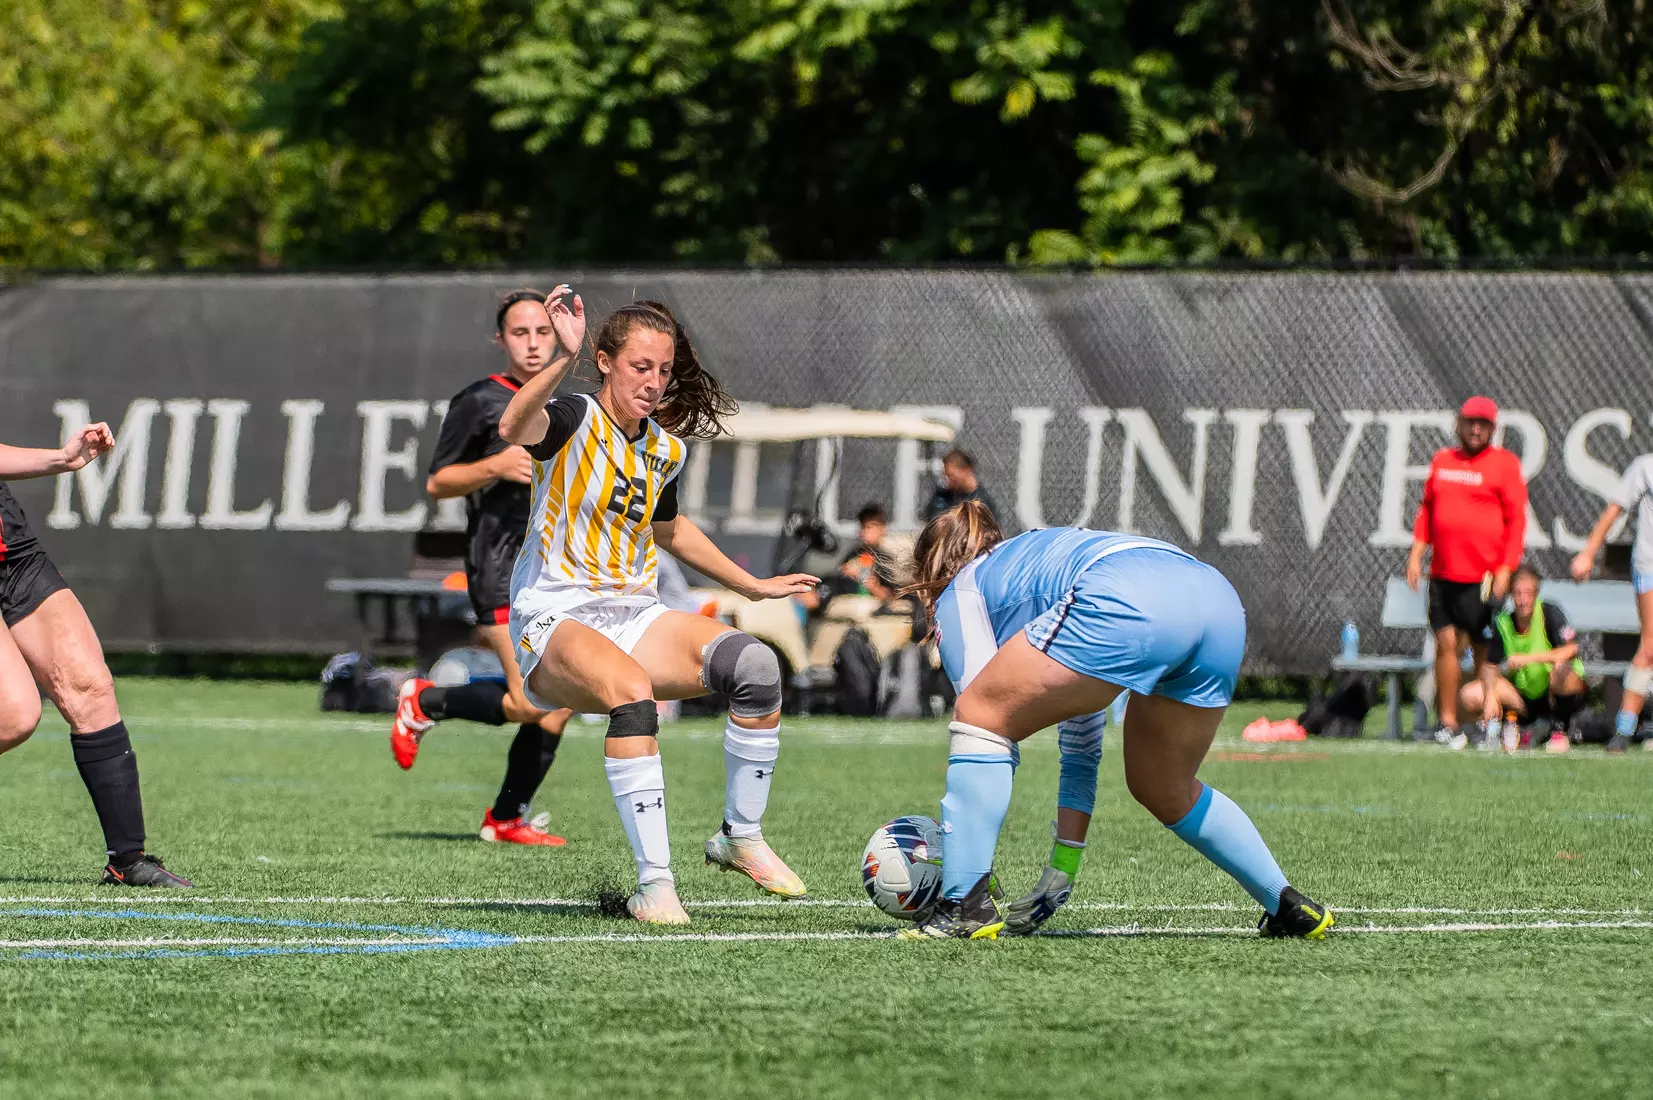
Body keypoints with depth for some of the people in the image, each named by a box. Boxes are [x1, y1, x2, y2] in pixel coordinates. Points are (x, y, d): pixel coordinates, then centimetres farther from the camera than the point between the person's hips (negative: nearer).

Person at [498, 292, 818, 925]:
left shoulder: (665, 450, 11)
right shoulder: (576, 419, -10)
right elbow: (513, 428, -35)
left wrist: (752, 586, 33)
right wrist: (564, 360, -49)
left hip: (635, 617, 6)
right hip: (555, 622, -6)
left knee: (754, 665, -20)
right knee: (632, 690, -39)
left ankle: (740, 837, -1)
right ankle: (653, 884, -36)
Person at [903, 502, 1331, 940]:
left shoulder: (960, 594, 25)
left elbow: (985, 707, 17)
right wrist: (1067, 859, 44)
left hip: (1128, 603, -8)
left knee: (978, 718, 6)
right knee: (1166, 792, 28)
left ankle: (966, 905, -3)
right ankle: (1289, 908, 31)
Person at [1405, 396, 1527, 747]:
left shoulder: (1504, 464, -1)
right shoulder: (1442, 460, 14)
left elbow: (1516, 519, -4)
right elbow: (1427, 509, 21)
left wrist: (1506, 569, -11)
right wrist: (1416, 554, 11)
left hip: (1484, 576, -4)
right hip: (1442, 573, 4)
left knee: (1484, 651, -2)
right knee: (1446, 643, 1)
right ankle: (1447, 722, 4)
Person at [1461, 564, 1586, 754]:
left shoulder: (1549, 612, -15)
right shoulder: (1503, 622, -3)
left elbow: (1571, 649, -29)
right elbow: (1490, 666, -1)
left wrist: (1528, 658, -35)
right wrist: (1490, 696, -22)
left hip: (1558, 695, -5)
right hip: (1526, 697, 5)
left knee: (1561, 668, -39)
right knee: (1470, 695, -14)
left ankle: (1560, 730, -12)